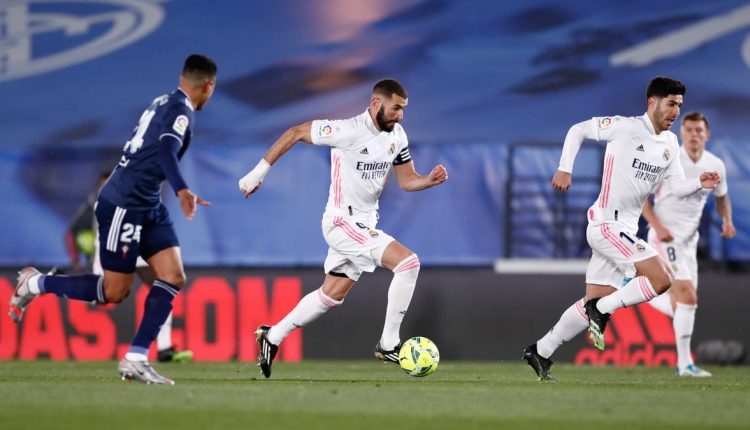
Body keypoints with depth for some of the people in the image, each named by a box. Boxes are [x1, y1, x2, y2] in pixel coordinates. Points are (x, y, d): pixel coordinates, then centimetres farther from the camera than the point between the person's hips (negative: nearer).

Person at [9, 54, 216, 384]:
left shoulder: (164, 104, 14)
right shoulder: (181, 110, -14)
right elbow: (166, 151, -32)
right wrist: (182, 190, -48)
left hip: (148, 208, 9)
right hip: (124, 205, -9)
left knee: (173, 277, -2)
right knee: (114, 292, -2)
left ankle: (136, 359, -4)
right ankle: (35, 284, 15)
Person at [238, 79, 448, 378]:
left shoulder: (396, 135, 3)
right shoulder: (348, 131, -20)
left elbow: (407, 180, 11)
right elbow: (295, 133, -12)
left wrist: (430, 180, -12)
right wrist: (259, 171, -11)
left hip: (364, 225, 9)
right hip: (343, 222, -9)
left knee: (332, 295, 18)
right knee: (408, 262, -20)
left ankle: (272, 337, 32)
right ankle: (388, 344, -14)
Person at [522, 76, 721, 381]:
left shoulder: (669, 143, 12)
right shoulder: (625, 127, -10)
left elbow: (677, 186, 11)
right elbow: (577, 130, -2)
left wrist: (699, 183, -9)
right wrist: (565, 169, -9)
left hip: (624, 230, 8)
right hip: (606, 223, -8)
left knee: (596, 301, 10)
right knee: (661, 280, -19)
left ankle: (541, 352, 20)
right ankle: (601, 310, -5)